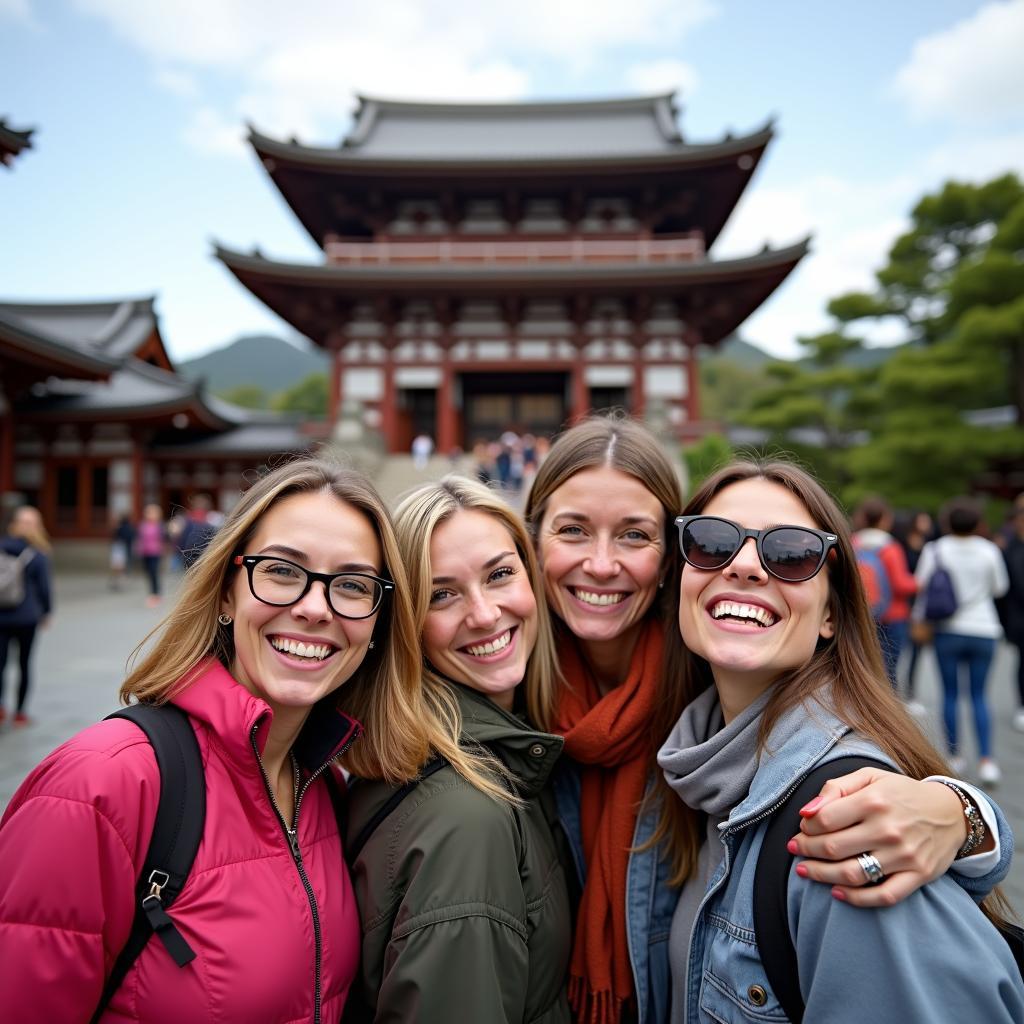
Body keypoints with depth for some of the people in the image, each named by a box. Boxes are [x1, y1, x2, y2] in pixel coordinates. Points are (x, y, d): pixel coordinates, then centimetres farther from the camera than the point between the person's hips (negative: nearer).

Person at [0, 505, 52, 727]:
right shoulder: (38, 555, -8)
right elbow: (44, 587, -5)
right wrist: (46, 612, 9)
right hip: (26, 617, -2)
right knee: (24, 664, 10)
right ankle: (19, 713, 15)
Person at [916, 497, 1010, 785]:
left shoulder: (935, 550, -6)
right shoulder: (989, 550, -4)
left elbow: (921, 586, -4)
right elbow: (1000, 588, 7)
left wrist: (919, 620, 5)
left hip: (948, 630, -1)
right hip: (983, 630, 1)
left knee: (950, 694, 9)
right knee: (978, 695, 9)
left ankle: (954, 756, 16)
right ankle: (986, 759, 1)